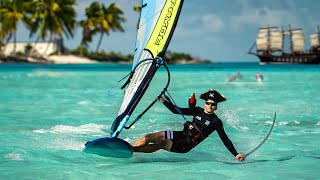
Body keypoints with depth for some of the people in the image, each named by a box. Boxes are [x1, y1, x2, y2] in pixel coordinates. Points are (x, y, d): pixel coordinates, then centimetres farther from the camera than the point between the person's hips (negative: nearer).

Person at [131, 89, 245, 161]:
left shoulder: (216, 122, -6)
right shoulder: (198, 111, 8)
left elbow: (225, 139, -7)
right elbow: (177, 110, 9)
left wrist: (236, 154, -15)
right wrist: (163, 101, -1)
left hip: (186, 145, -5)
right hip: (181, 134, 5)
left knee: (161, 144, -25)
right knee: (150, 137, -10)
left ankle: (130, 150, -26)